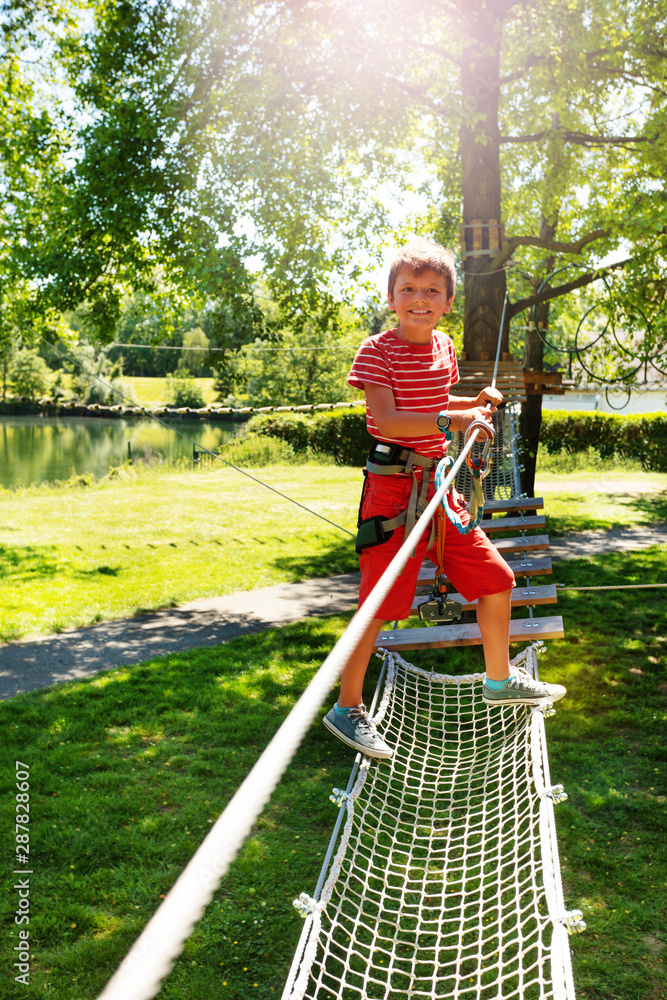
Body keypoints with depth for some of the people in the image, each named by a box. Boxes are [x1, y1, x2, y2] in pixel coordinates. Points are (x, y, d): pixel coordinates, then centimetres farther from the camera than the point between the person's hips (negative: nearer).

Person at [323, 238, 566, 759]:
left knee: (496, 579, 10)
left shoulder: (443, 347, 12)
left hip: (438, 487, 7)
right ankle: (347, 708, 12)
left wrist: (475, 402, 15)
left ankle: (500, 679, 31)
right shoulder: (377, 350, -9)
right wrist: (451, 420, -25)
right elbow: (386, 420, -21)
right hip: (393, 488, -7)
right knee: (379, 603, -6)